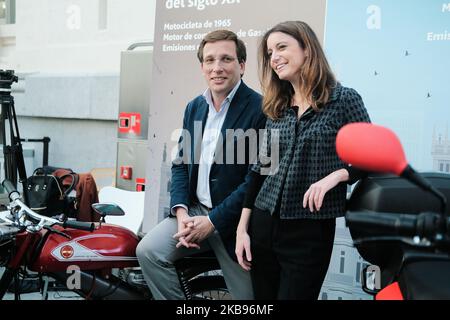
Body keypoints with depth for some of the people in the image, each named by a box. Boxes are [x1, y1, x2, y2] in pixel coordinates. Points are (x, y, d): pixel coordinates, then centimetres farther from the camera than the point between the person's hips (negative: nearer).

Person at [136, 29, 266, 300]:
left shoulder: (260, 109, -14)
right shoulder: (194, 107, 10)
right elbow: (181, 163, 12)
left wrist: (212, 222, -16)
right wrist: (181, 211, -5)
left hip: (232, 220, -5)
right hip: (194, 210, 6)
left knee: (246, 294, 2)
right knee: (148, 251, -13)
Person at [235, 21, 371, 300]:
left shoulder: (344, 99, -4)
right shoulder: (276, 107, 10)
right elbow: (260, 169, 10)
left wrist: (334, 176, -21)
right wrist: (242, 229, 6)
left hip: (311, 230, -5)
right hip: (264, 225, 5)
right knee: (263, 296, 12)